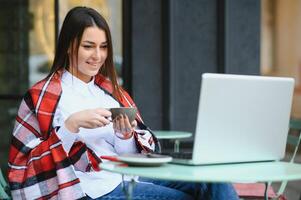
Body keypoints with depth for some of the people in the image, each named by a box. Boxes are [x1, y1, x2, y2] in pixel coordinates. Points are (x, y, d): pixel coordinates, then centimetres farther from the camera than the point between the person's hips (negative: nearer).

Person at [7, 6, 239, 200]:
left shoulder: (112, 90, 15)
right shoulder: (42, 96, 0)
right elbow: (23, 168, -7)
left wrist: (126, 135, -8)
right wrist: (72, 125, -17)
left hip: (130, 177, 5)